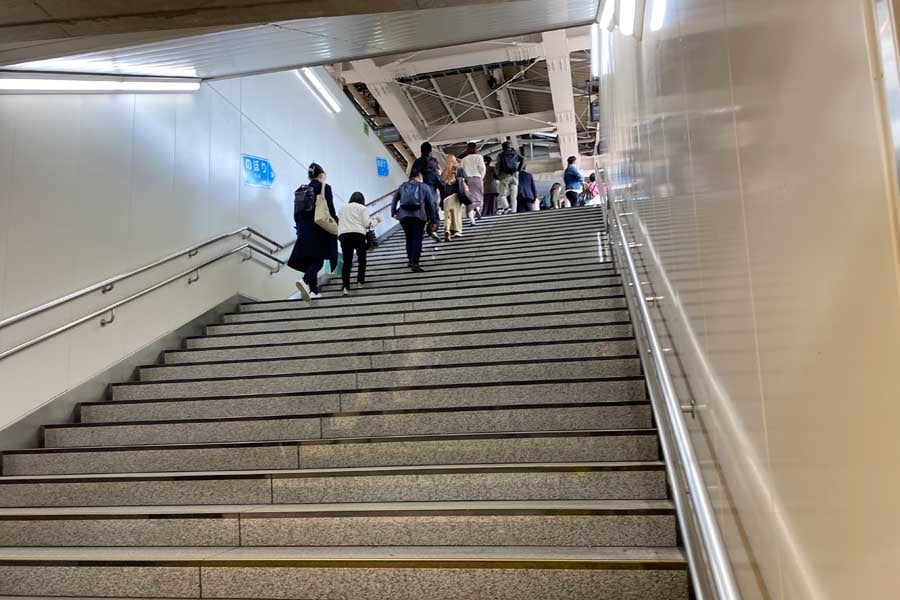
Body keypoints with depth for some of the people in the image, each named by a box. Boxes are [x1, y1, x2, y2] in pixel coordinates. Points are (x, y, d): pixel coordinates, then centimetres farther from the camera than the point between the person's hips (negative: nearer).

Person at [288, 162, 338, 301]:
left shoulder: (301, 190, 11)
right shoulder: (325, 187, -6)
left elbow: (296, 212, 11)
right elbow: (330, 208, -11)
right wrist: (336, 221, 4)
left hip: (305, 230, 6)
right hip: (319, 229, -6)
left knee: (311, 259, 11)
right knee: (318, 259, -5)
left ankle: (313, 291, 10)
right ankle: (305, 280, -30)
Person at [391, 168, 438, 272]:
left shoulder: (402, 187, 21)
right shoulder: (425, 187, 14)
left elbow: (394, 200, 9)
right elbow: (431, 205, 11)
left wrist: (394, 213, 6)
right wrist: (433, 221, 13)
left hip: (403, 216, 3)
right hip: (418, 216, -3)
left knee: (409, 238, 18)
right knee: (417, 239, -1)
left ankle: (411, 260, 22)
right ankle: (415, 263, -9)